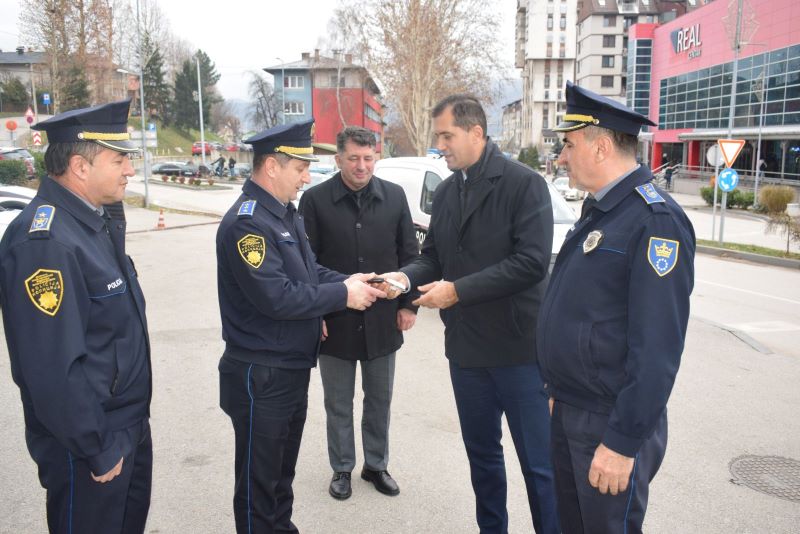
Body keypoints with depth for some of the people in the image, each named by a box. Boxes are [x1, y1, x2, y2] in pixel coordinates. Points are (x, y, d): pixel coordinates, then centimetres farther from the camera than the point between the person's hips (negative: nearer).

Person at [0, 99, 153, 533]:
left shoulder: (97, 221, 3)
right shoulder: (45, 241, -27)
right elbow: (53, 368, -28)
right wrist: (96, 451, -21)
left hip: (130, 425, 9)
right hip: (89, 445, -9)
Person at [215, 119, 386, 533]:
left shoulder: (284, 212, 9)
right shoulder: (247, 222, -22)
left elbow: (310, 272, 12)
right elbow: (276, 297, -28)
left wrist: (351, 282, -5)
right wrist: (342, 295, -18)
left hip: (293, 369, 9)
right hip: (261, 377, -9)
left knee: (282, 472, 24)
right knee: (259, 480, 10)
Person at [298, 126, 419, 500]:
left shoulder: (394, 196, 0)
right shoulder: (315, 199, -7)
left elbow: (409, 254, 5)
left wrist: (408, 304, 2)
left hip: (383, 319, 2)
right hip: (335, 320, -2)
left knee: (379, 399, 16)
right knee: (338, 403, 13)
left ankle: (376, 465, 35)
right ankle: (342, 469, 32)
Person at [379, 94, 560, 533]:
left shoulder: (523, 183, -11)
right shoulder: (445, 192, 9)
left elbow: (532, 261, -20)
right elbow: (433, 256, 13)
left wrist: (458, 290, -21)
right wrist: (408, 276, -9)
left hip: (518, 347, -6)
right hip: (466, 348, 6)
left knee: (539, 462, 4)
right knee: (482, 454, 20)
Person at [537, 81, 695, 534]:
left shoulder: (656, 220, -20)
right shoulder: (599, 210, 9)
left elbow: (658, 347, -24)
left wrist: (624, 442, -22)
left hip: (610, 423, -8)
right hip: (568, 411, 8)